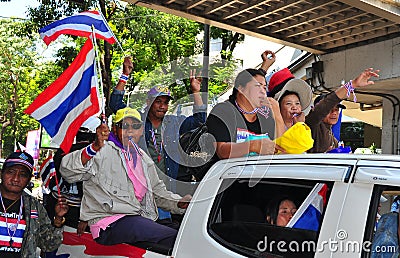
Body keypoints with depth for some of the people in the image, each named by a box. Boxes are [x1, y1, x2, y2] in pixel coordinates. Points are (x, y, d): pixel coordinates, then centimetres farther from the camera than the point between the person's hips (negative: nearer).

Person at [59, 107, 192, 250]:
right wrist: (95, 147, -30)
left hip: (141, 219, 7)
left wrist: (179, 202, 11)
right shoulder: (103, 152, -1)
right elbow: (67, 172, -15)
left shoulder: (144, 159, 22)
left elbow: (158, 191, 31)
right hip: (110, 223, -7)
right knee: (173, 237, -27)